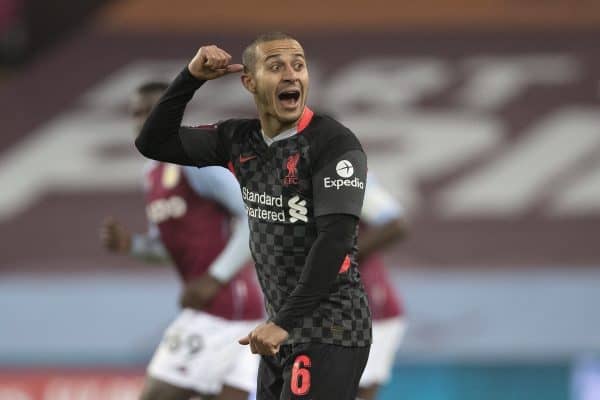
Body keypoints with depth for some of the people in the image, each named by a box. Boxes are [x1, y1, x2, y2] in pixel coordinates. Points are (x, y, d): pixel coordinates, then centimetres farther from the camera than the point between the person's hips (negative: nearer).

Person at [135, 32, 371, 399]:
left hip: (329, 332, -7)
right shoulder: (239, 141, 6)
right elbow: (153, 142, 10)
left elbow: (336, 240, -21)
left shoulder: (334, 143, -14)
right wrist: (191, 78, -3)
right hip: (283, 329, 7)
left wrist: (284, 322, -24)